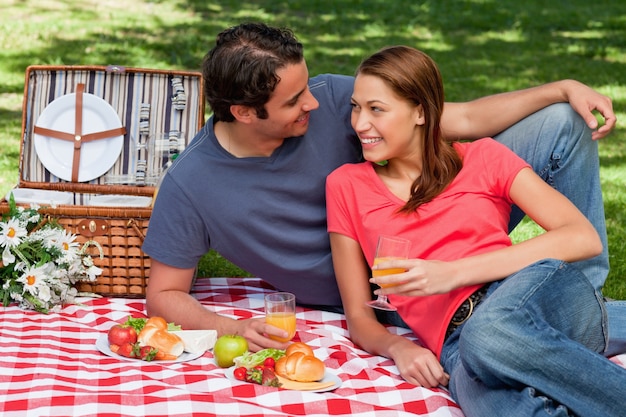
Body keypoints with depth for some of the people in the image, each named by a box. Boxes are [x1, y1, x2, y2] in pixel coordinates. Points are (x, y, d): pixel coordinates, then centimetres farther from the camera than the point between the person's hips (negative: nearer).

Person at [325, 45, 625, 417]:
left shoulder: (483, 158, 15)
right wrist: (398, 347, -6)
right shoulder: (347, 185, 18)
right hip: (459, 347, -1)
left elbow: (584, 237, 0)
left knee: (488, 334, -39)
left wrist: (455, 272, -8)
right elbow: (359, 317, 19)